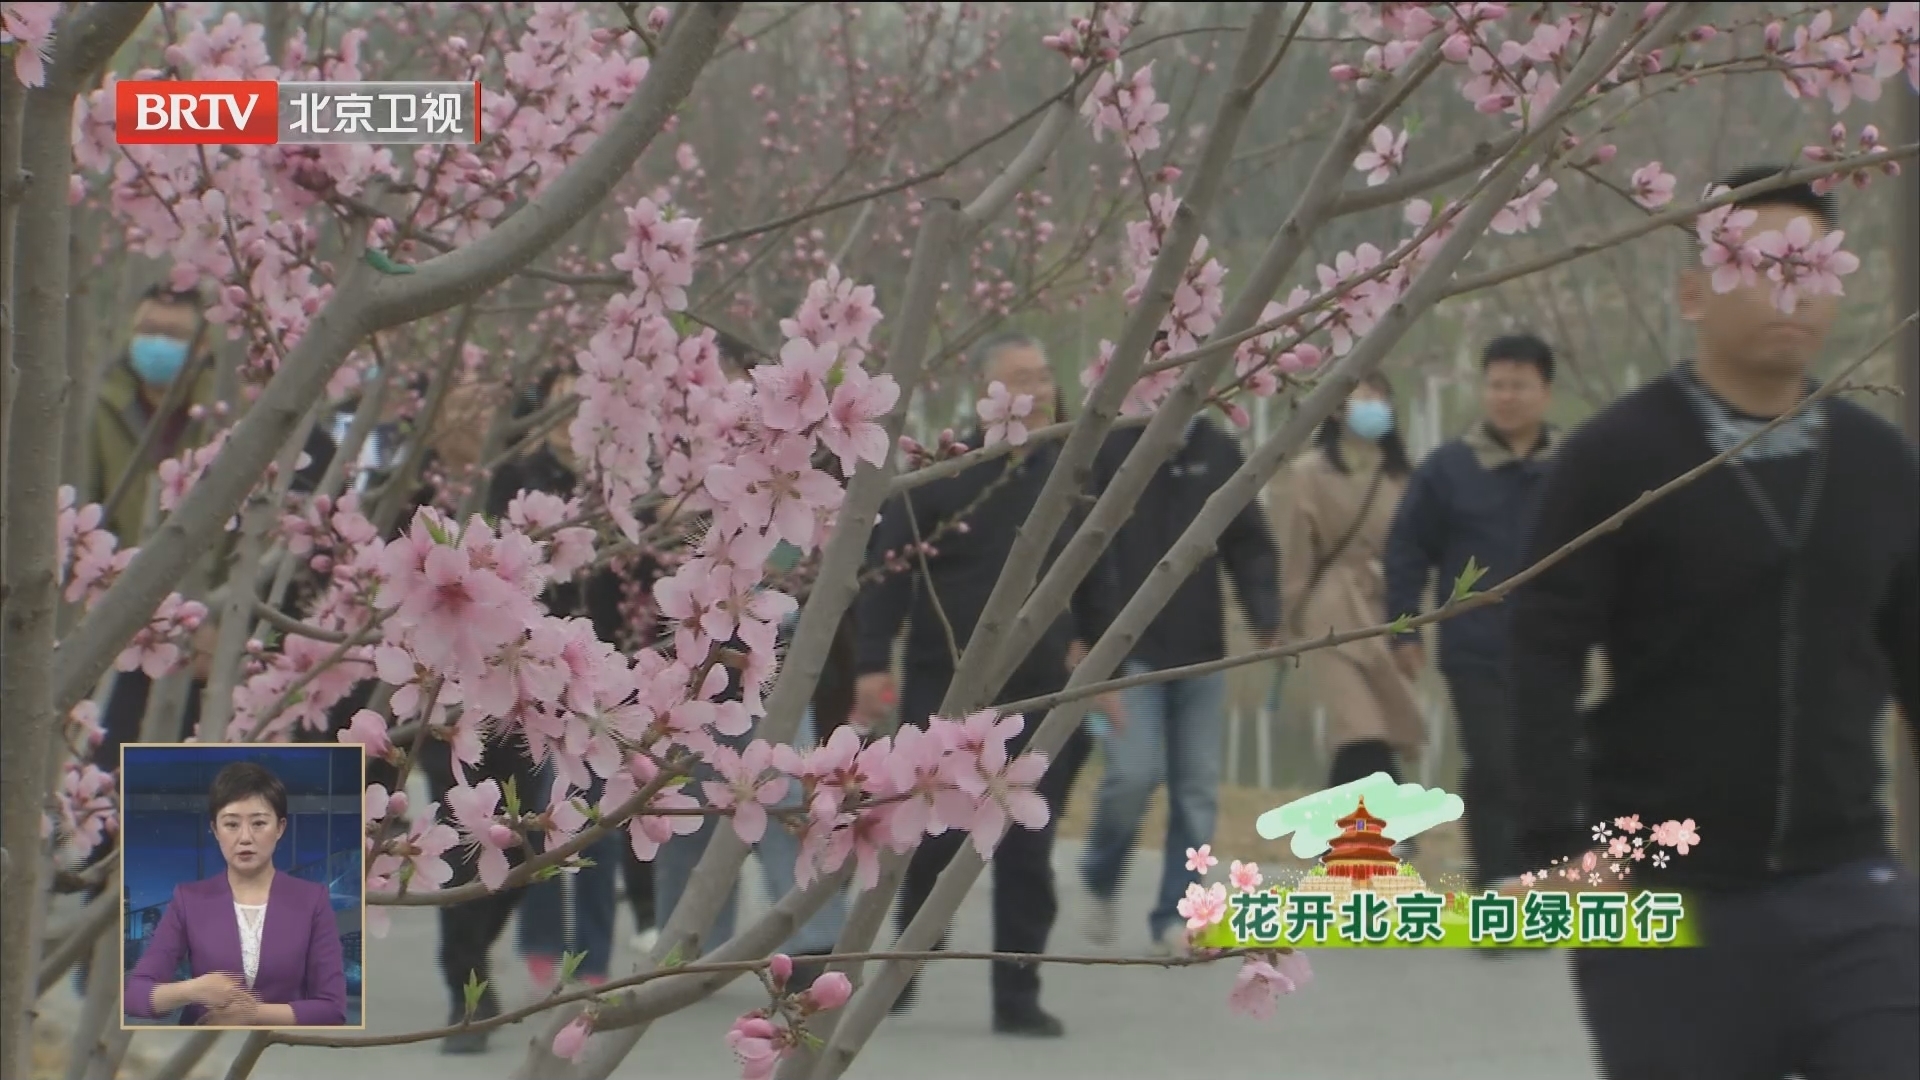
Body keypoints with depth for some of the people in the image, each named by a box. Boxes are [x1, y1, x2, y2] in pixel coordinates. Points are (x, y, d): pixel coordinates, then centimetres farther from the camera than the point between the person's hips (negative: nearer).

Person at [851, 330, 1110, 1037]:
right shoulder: (939, 474, -4)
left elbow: (1096, 581, 15)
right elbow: (886, 571, -6)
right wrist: (873, 662, -13)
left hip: (1039, 693, 3)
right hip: (944, 689, -3)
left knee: (1028, 848, 1)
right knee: (936, 836, 2)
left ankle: (1017, 996, 6)